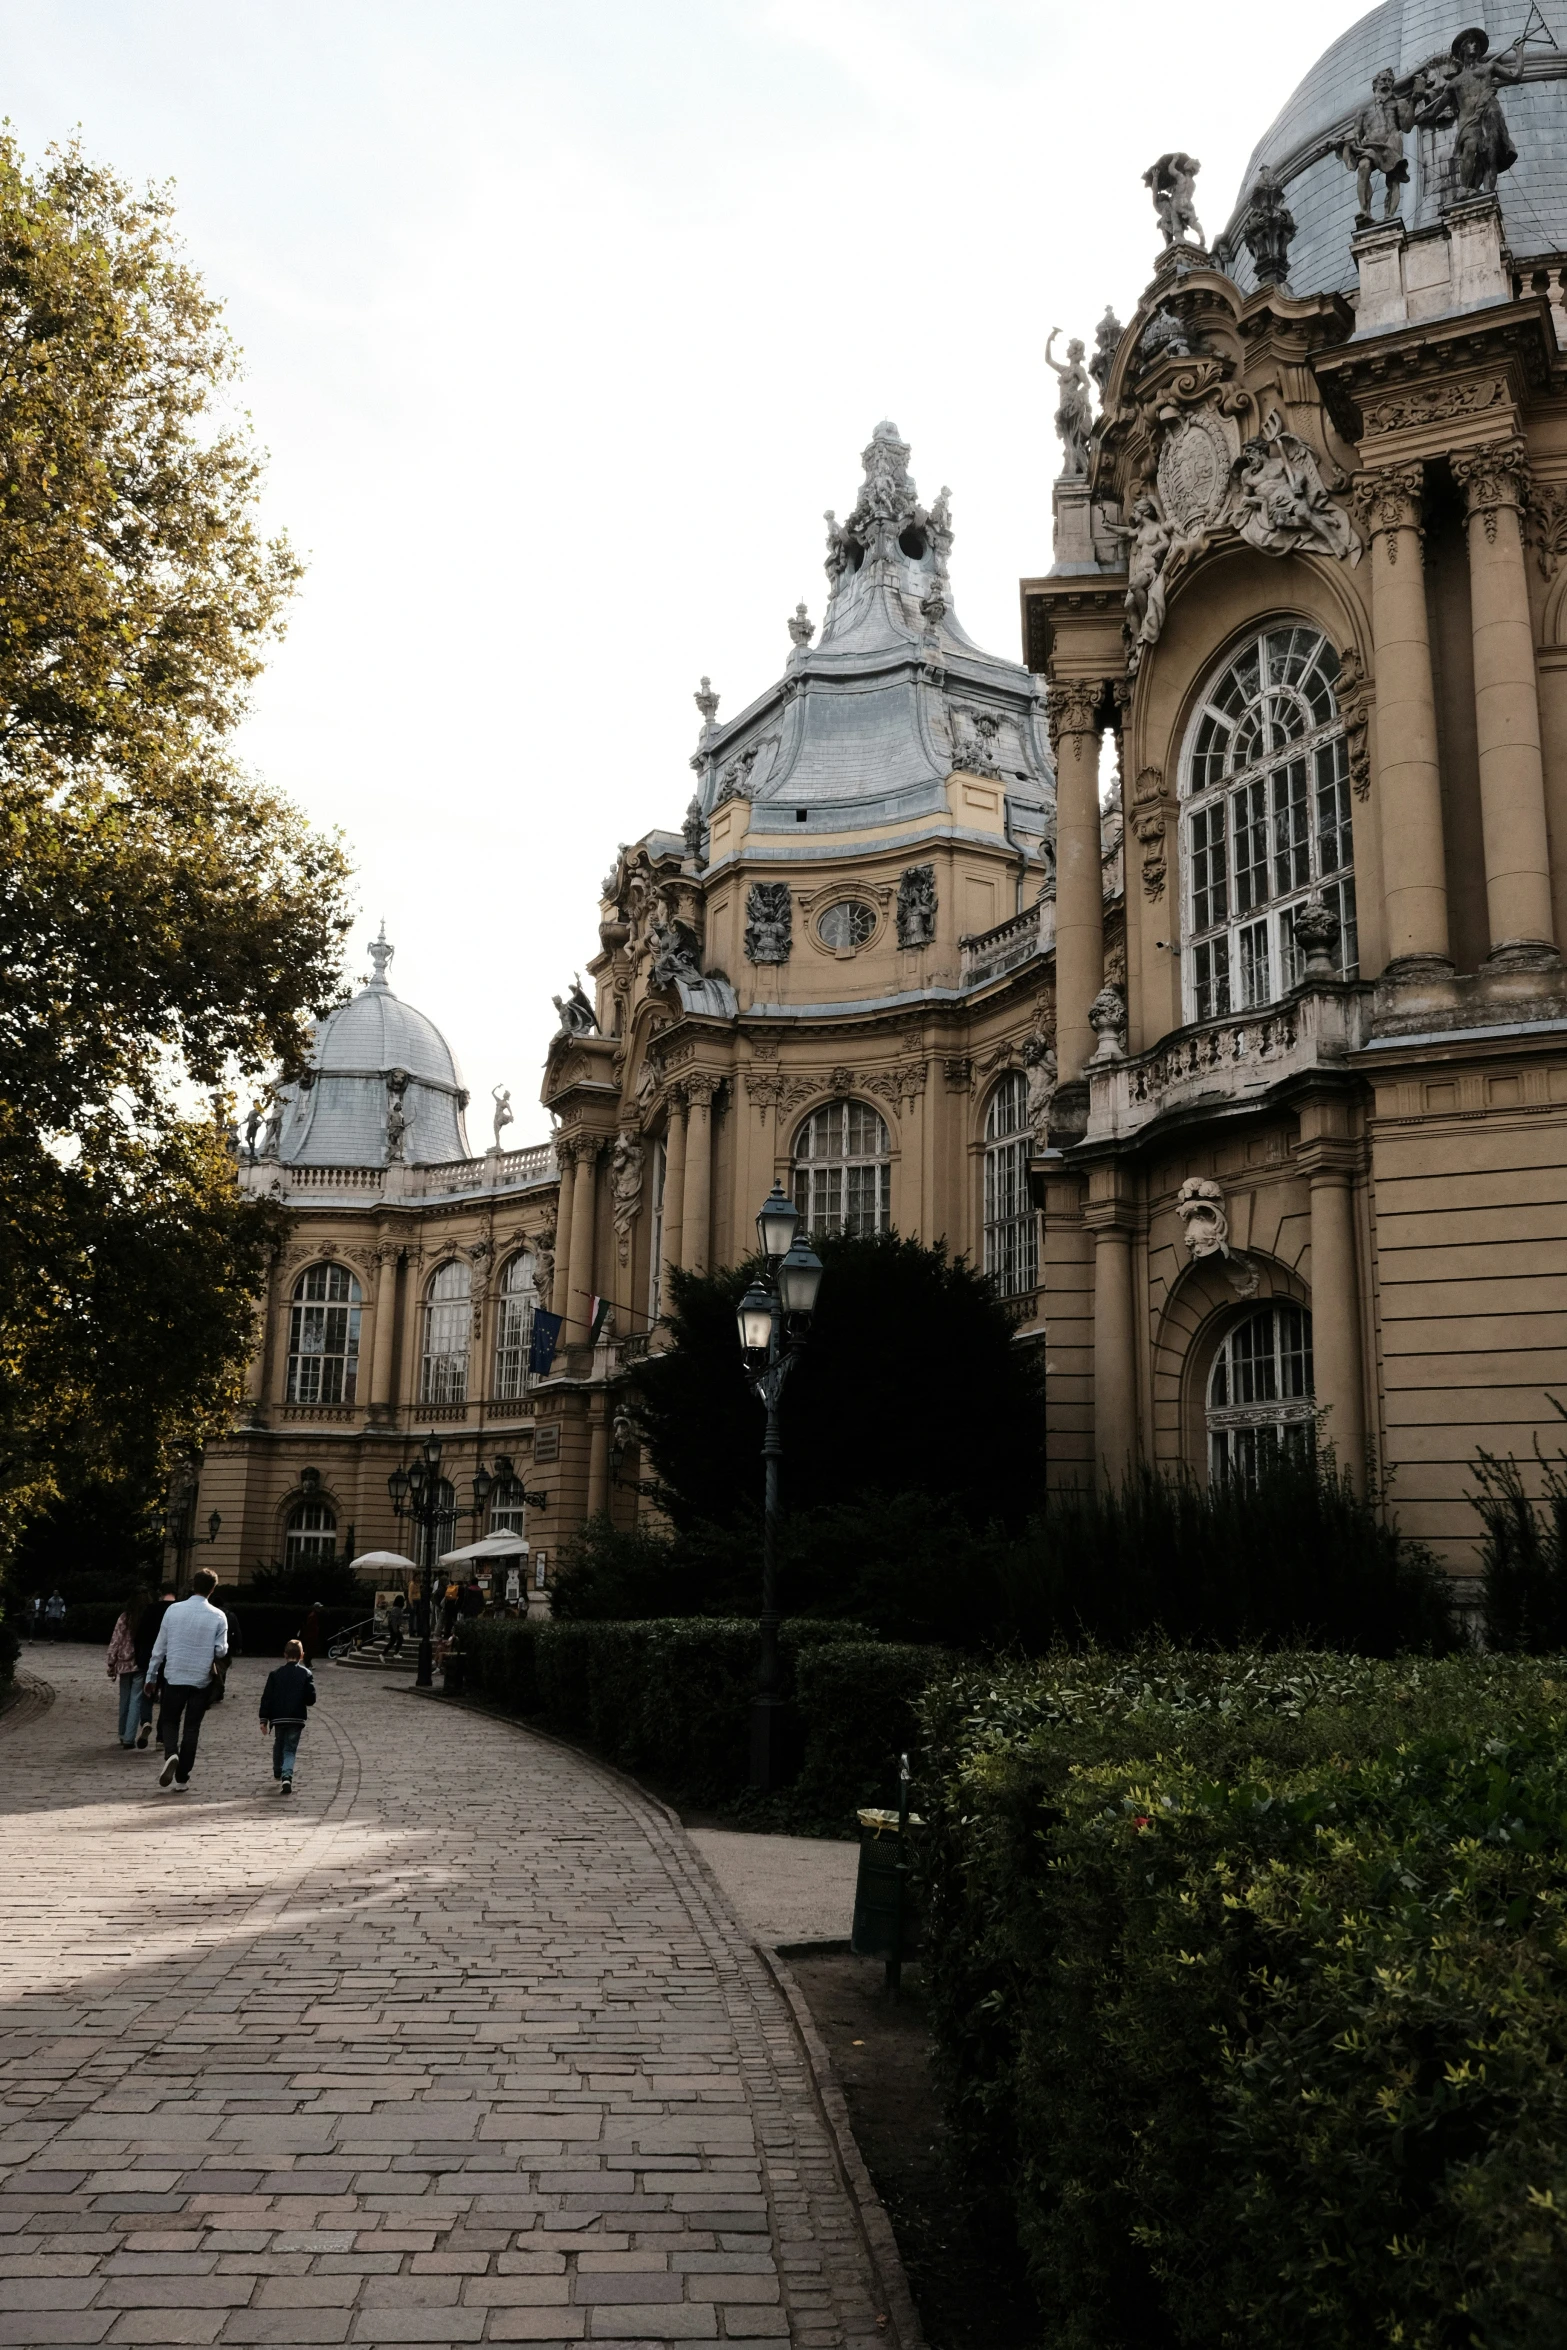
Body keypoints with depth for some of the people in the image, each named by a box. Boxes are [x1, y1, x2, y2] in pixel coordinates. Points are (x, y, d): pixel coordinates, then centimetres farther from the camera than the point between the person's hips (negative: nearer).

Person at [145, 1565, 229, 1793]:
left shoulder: (174, 1610, -4)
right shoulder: (218, 1616, -7)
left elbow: (160, 1646, 1)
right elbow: (221, 1651, -7)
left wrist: (152, 1675, 9)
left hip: (174, 1676, 0)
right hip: (202, 1680, 0)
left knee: (169, 1721, 15)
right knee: (191, 1728, 10)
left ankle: (170, 1755, -14)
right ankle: (181, 1779, 10)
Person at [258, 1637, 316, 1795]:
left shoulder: (275, 1673, 1)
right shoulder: (306, 1674, -4)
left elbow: (267, 1697, -2)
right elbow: (311, 1699, -7)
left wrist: (264, 1719, 1)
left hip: (278, 1717, 2)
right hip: (297, 1719, -2)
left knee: (278, 1745, 24)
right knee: (290, 1749, 4)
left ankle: (277, 1772, 43)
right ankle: (287, 1776, -18)